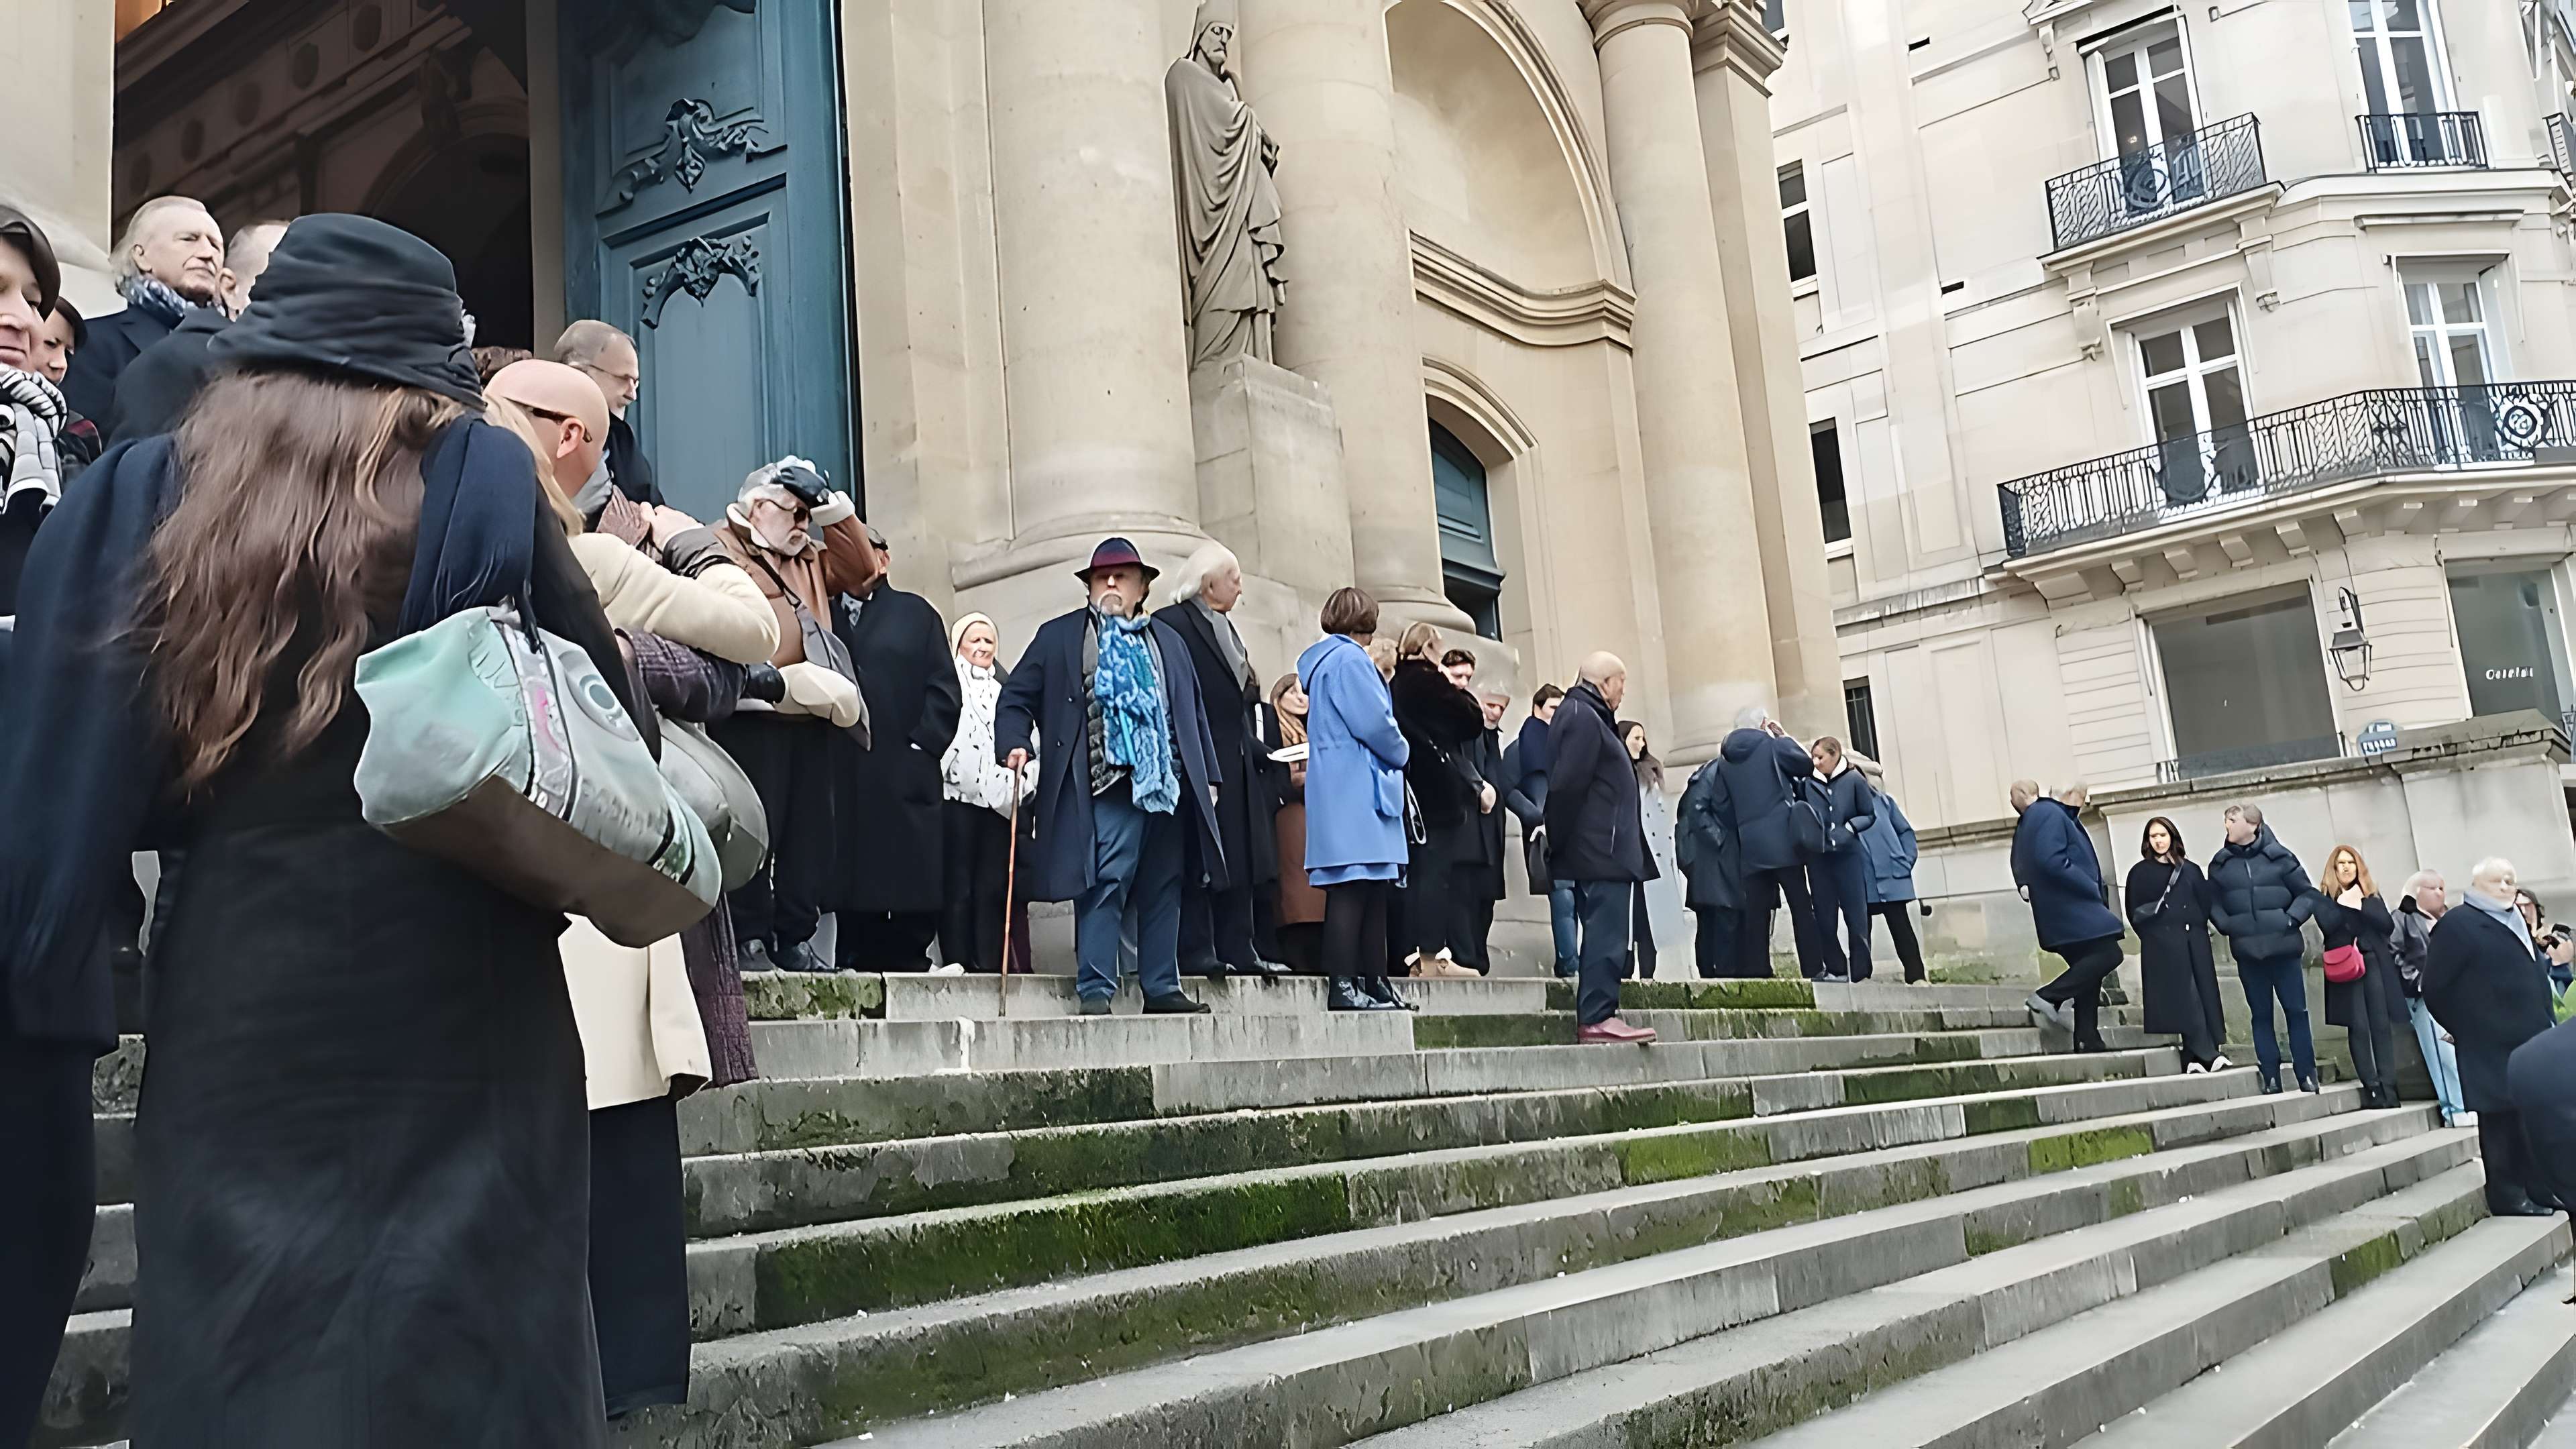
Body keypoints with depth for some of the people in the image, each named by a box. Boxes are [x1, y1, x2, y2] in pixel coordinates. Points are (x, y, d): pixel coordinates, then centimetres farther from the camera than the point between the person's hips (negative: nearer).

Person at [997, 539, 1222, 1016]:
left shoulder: (1167, 641, 21)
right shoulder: (1058, 636, 10)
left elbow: (1193, 713, 21)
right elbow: (1016, 698, 7)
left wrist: (1207, 776, 15)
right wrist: (1015, 744, -11)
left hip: (1167, 782, 4)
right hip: (1107, 784, -4)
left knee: (1163, 887, 7)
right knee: (1105, 882, -11)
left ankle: (1162, 987, 14)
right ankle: (1095, 989, -5)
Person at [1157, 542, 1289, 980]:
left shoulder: (1225, 628, 21)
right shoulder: (1172, 623, -7)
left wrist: (1256, 749, 9)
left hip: (1238, 764, 9)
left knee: (1241, 860, 8)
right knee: (1200, 858, -6)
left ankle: (1236, 948, 12)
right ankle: (1196, 950, -3)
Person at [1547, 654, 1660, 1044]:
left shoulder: (1583, 715, 22)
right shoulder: (1583, 718, -11)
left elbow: (1564, 787, 21)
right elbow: (1567, 786, -20)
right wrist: (1561, 843, -17)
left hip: (1596, 852, 11)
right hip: (1601, 851, -11)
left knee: (1603, 933, 12)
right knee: (1607, 931, -11)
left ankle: (1592, 1017, 15)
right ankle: (1598, 1017, -12)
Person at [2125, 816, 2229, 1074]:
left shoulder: (2190, 870, 16)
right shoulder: (2140, 873, 7)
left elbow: (2206, 904, 10)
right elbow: (2135, 912, 3)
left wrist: (2198, 926, -4)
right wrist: (2153, 935, -7)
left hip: (2195, 940, 4)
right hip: (2163, 943, -3)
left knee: (2204, 994, -4)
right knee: (2186, 997, -11)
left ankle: (2194, 1059, -2)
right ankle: (2207, 1055, -14)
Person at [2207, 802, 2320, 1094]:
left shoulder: (2278, 856, -2)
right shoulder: (2220, 863, 4)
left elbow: (2308, 894, 1)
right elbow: (2213, 903, 9)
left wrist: (2290, 919, -11)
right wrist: (2227, 925, -6)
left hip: (2284, 948, -2)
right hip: (2248, 951, 2)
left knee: (2296, 1010, 3)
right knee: (2261, 1014, 6)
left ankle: (2307, 1075, 11)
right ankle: (2271, 1077, 11)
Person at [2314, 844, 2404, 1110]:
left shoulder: (2371, 894, 14)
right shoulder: (2323, 896, 5)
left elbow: (2388, 924, 0)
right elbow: (2328, 924, -13)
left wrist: (2359, 904, -9)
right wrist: (2348, 903, -11)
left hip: (2376, 964, 2)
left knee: (2382, 1025, -2)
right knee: (2358, 1027, -5)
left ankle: (2388, 1086, -2)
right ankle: (2372, 1086, -2)